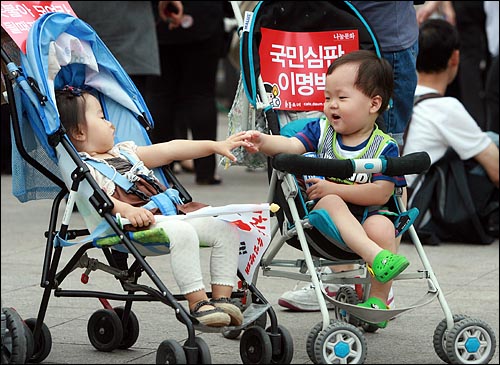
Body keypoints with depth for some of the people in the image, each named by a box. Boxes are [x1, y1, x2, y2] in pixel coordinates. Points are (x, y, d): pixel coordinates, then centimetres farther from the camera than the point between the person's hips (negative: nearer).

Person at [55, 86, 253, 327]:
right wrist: (125, 209, -38)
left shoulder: (123, 152, 28)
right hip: (136, 226, -10)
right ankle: (197, 303, -30)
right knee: (182, 233, -35)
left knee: (225, 228, -1)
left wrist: (215, 146, 23)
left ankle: (222, 298, -3)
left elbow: (168, 150, 28)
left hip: (169, 215, 10)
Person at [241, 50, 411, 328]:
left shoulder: (384, 147, -2)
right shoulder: (321, 131, 8)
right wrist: (264, 142, -30)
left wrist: (333, 188, -16)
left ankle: (378, 300, -18)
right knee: (331, 203, -32)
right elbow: (291, 145, -8)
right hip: (325, 214, 1)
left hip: (367, 215, -1)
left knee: (381, 227, -33)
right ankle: (375, 256, -50)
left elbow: (382, 193, -12)